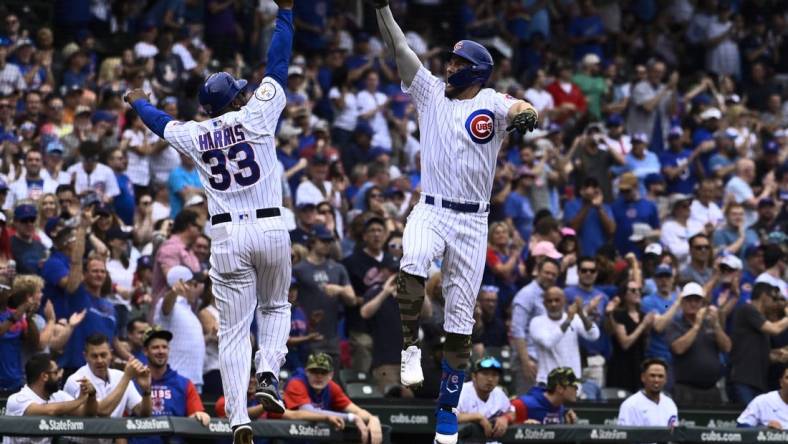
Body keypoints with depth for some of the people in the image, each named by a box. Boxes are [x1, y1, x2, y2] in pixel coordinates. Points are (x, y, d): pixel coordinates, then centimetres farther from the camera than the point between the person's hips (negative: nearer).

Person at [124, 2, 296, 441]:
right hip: (270, 229, -1)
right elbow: (278, 64, 6)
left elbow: (161, 122, 30)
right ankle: (269, 374, -4)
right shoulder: (256, 116, 0)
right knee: (276, 307, 22)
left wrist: (140, 103, 51)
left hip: (227, 236, 1)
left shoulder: (195, 136, 8)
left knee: (234, 330, 1)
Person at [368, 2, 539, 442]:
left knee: (460, 322, 3)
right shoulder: (431, 91, 8)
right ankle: (411, 347, -16)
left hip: (472, 222, -1)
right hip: (430, 211, 1)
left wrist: (526, 114, -47)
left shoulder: (491, 103, -1)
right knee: (412, 265, -34)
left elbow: (523, 108, -23)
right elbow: (399, 49, 1)